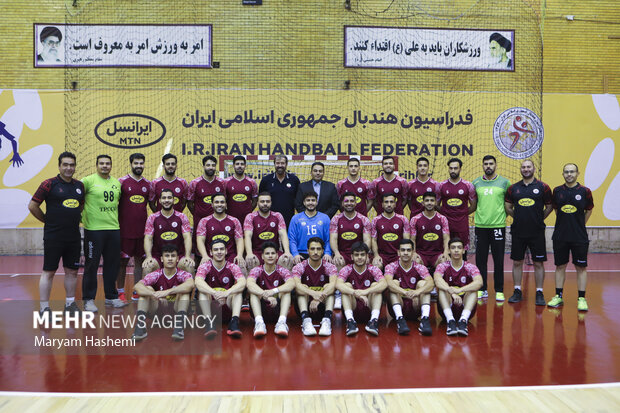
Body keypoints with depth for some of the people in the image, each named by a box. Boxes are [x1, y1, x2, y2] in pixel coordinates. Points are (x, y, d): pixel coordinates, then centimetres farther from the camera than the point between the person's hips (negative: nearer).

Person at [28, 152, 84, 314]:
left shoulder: (80, 185, 9)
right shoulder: (49, 184, -7)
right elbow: (32, 206, -4)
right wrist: (48, 220, 1)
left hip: (74, 236, 5)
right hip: (53, 237, -5)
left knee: (72, 271, 12)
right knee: (48, 272, 0)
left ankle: (70, 304, 25)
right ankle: (44, 308, 9)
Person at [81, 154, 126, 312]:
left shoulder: (117, 183, 13)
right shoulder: (88, 181, -5)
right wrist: (81, 216, -7)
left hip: (114, 229, 6)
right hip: (94, 229, -5)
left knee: (112, 264, 11)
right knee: (91, 265, 2)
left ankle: (111, 297, 24)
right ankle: (89, 299, 12)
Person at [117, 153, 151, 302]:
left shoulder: (148, 184, 9)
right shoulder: (121, 182, -3)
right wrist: (116, 223, -5)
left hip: (142, 230, 4)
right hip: (125, 230, -4)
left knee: (140, 260, 9)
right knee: (122, 261, 4)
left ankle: (137, 292, 19)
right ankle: (120, 292, 15)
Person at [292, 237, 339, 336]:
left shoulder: (330, 267, -3)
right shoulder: (299, 267, -5)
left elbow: (333, 284, -25)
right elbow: (297, 285, -26)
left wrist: (318, 299, -42)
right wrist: (313, 293, -46)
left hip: (322, 308, 0)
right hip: (304, 307, 0)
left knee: (328, 287, -23)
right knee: (303, 288, -25)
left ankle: (327, 320, -40)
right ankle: (306, 320, -43)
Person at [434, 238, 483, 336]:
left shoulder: (470, 267, 0)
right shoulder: (443, 266, 1)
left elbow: (479, 283, -22)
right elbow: (437, 281, -22)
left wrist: (459, 290, -37)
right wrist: (452, 293, -40)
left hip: (465, 306, 0)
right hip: (447, 307, 0)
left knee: (473, 289, -23)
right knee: (443, 287, -24)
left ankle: (463, 320, -40)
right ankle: (450, 320, -40)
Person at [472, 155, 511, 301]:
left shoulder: (504, 182, 3)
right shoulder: (475, 183, 7)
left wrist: (504, 213, 4)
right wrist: (476, 213, 8)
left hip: (498, 225, -1)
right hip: (480, 225, 2)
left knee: (498, 260, 2)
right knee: (480, 259, 5)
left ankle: (499, 291, 13)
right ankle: (482, 289, 16)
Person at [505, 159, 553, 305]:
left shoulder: (543, 187, 0)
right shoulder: (513, 188, 6)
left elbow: (549, 207, 6)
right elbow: (507, 207, 14)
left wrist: (539, 219, 4)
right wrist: (519, 217, 9)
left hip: (537, 232, -2)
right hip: (518, 231, 2)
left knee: (538, 263, 3)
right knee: (517, 262, 7)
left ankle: (539, 293, 12)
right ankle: (517, 291, 18)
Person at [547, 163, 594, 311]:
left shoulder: (585, 191, -2)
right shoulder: (557, 191, 3)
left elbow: (589, 210, 9)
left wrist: (579, 224, 7)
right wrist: (564, 224, 11)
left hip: (579, 237, -2)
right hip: (560, 236, 2)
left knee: (581, 267, 2)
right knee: (560, 266, 8)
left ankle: (581, 298, 10)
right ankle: (558, 296, 17)